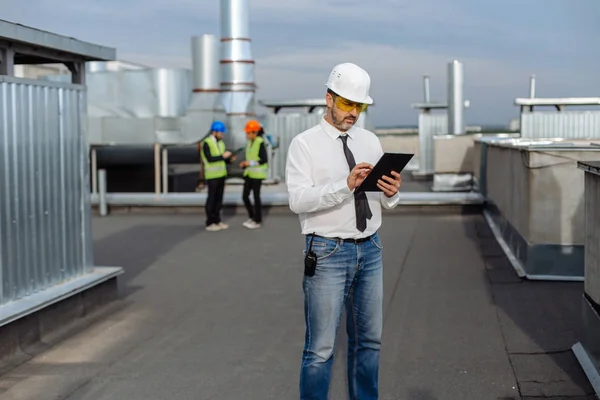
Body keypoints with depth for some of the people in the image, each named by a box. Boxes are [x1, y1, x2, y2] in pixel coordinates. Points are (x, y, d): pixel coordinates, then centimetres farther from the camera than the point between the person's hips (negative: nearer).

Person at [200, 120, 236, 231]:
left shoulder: (220, 143, 11)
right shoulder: (206, 143, -14)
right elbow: (209, 159, -22)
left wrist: (230, 159, -5)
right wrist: (223, 156, -23)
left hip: (221, 174, 8)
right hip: (212, 176, -8)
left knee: (219, 199, 9)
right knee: (212, 199, -4)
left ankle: (217, 221, 15)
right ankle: (209, 223, 2)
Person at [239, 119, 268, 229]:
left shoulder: (261, 143, -15)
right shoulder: (249, 143, 9)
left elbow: (264, 160, -17)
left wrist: (251, 163, -23)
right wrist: (244, 164, -3)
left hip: (257, 174, -8)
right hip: (249, 173, 8)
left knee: (256, 197, -1)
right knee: (245, 196, 8)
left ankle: (258, 221, 10)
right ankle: (252, 217, 24)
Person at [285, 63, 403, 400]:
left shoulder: (371, 142, 11)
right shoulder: (305, 144, -5)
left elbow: (386, 203, 11)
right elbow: (298, 199, -19)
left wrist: (392, 191, -13)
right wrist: (346, 185, -30)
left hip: (370, 249, 6)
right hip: (328, 253, -5)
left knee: (368, 339, 15)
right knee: (321, 347, -3)